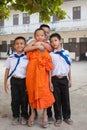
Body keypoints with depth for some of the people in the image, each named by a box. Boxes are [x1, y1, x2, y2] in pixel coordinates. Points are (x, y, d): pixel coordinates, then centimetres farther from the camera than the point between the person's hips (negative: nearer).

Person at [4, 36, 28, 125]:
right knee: (15, 100, 9)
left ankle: (24, 116, 27)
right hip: (14, 80, 2)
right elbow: (7, 70, 7)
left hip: (24, 80, -2)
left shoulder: (27, 58, -5)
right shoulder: (10, 58, 2)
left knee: (24, 100, 9)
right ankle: (15, 116, 26)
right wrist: (5, 83, 7)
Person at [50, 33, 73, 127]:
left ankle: (67, 116, 27)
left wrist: (70, 79, 9)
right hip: (55, 79, -2)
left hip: (64, 79, 2)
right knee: (57, 99, 6)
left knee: (66, 98, 10)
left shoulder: (66, 52, 5)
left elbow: (69, 67, 10)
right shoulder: (51, 54, -1)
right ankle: (58, 118, 20)